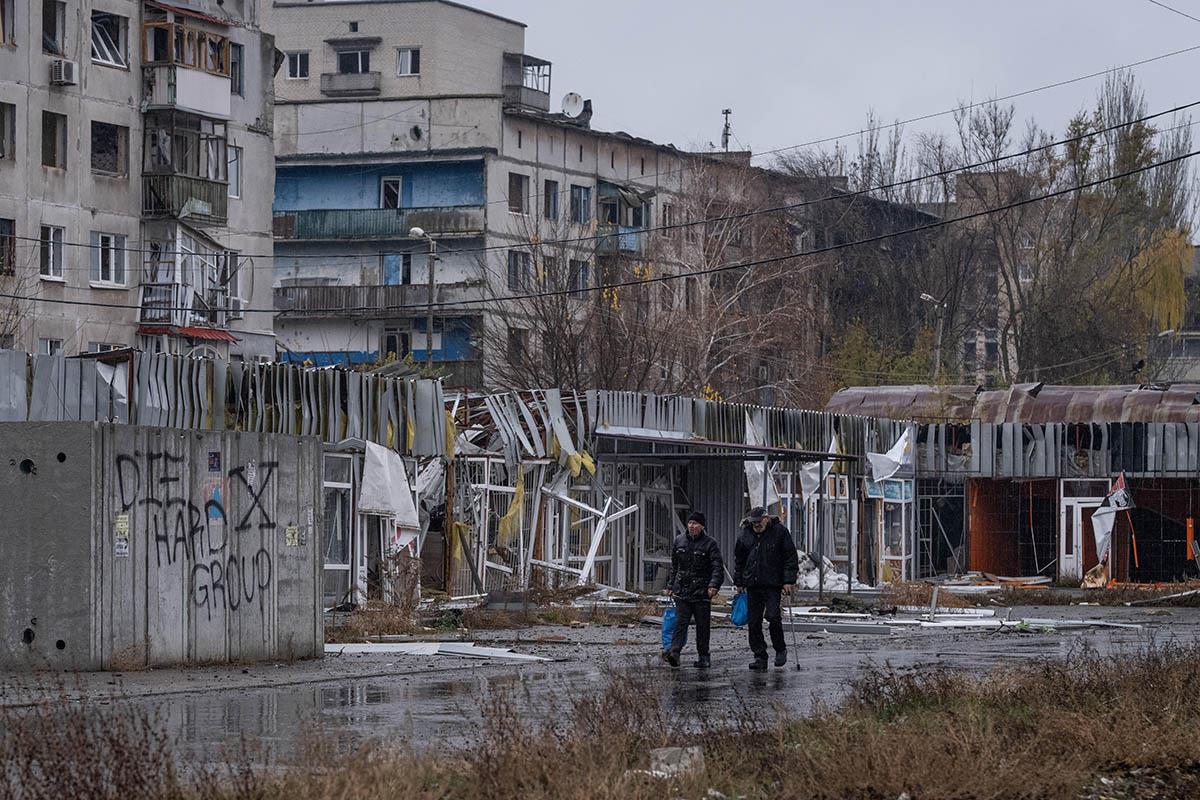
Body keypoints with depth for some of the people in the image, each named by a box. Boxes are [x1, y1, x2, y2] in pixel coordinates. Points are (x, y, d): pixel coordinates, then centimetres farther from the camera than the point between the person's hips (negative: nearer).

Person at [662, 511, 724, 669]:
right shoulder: (679, 541, 10)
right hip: (682, 591, 3)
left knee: (702, 626, 4)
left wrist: (714, 585, -25)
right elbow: (674, 566, 20)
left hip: (702, 591, -3)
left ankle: (703, 657, 12)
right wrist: (670, 586, 18)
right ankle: (674, 651, -23)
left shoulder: (710, 543, -3)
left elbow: (718, 567, -10)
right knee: (680, 622, -10)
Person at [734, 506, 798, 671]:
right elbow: (739, 560, 19)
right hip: (753, 584, 4)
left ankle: (780, 650, 6)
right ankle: (760, 657, 7)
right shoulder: (745, 534, 9)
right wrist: (739, 582, 14)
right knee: (753, 622, 1)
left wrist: (788, 580, -7)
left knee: (773, 616, -15)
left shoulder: (779, 532, -1)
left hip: (773, 583, -4)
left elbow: (791, 558, 0)